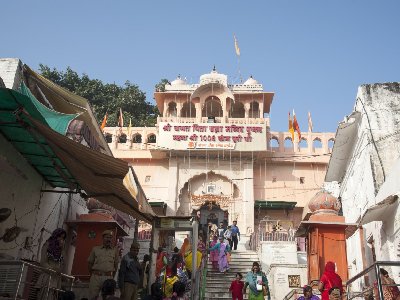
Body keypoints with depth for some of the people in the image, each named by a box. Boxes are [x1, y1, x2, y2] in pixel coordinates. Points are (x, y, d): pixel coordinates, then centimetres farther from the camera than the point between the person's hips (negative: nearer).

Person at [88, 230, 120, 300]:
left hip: (108, 277, 0)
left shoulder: (115, 250, 9)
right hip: (96, 277, 0)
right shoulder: (95, 249, 10)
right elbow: (90, 263, 15)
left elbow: (116, 265, 14)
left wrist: (112, 277, 11)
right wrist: (92, 275, 13)